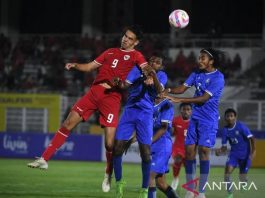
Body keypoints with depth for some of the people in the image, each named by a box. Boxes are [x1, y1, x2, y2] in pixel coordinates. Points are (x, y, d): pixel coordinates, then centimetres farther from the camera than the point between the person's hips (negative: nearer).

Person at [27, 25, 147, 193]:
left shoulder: (135, 55, 5)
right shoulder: (111, 52, 20)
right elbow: (90, 67, 23)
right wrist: (75, 65, 5)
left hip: (112, 97, -5)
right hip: (94, 91, 5)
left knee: (110, 142, -10)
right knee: (68, 124, -1)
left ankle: (108, 176, 13)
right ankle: (44, 159, 3)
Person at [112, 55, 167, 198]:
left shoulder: (161, 75, 3)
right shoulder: (138, 69, 7)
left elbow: (159, 90, -18)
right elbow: (126, 84, -5)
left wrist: (153, 75, -36)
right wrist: (119, 84, -29)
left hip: (146, 114, -2)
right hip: (130, 110, 2)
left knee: (145, 151, -9)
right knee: (117, 147, -6)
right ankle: (119, 182, 13)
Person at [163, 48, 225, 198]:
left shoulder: (218, 78, -14)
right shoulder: (197, 74, 7)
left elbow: (204, 98, -21)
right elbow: (183, 88, 2)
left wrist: (178, 100, -25)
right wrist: (168, 90, -19)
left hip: (209, 119, -6)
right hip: (195, 117, 6)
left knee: (204, 150, -12)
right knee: (189, 150, 0)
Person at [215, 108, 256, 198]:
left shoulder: (241, 126, -15)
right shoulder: (225, 130, -2)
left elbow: (251, 138, -16)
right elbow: (224, 146, 2)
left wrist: (253, 151, -25)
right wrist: (220, 151, -20)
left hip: (245, 154, -3)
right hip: (234, 153, 3)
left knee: (243, 179, -2)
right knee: (227, 170, -20)